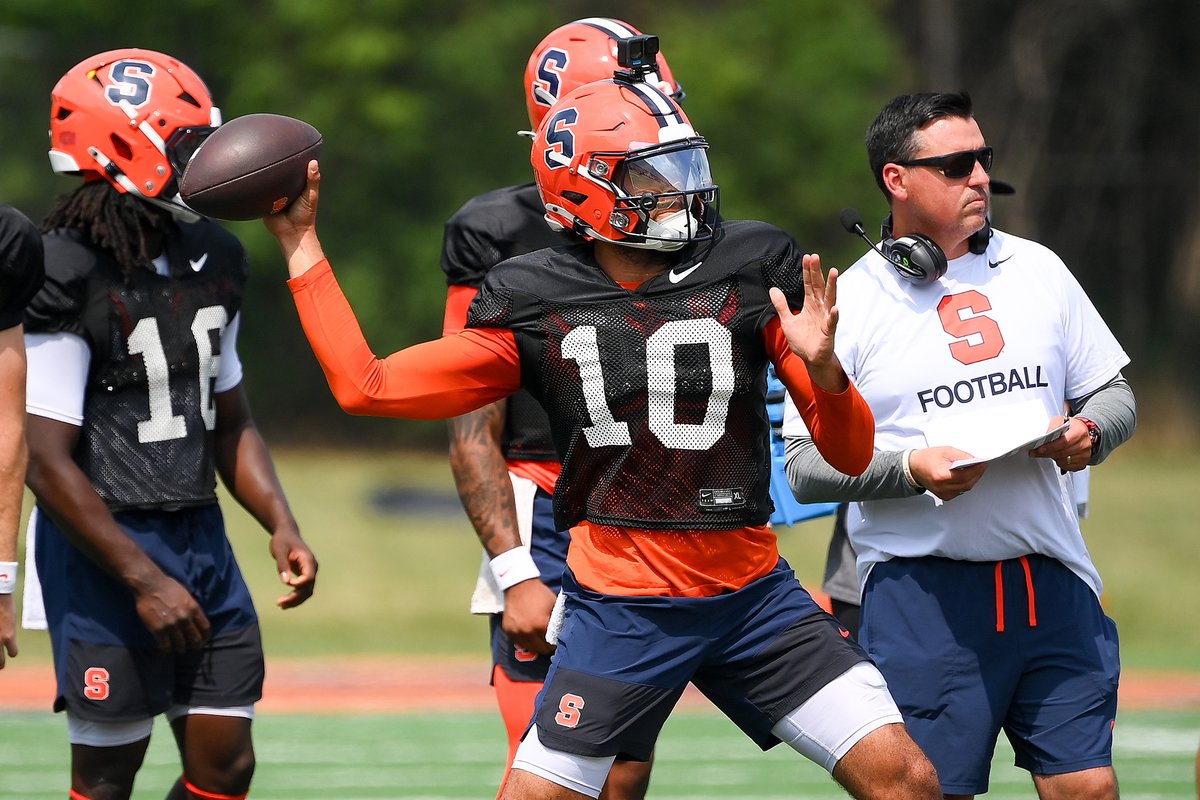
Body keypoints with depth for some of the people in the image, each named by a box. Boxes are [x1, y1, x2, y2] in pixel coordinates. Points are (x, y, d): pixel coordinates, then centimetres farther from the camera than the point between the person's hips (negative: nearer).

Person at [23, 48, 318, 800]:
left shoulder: (209, 262, 8)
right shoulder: (66, 279, -16)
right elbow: (47, 463, -16)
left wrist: (282, 527, 3)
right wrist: (143, 579, -17)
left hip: (200, 535, 7)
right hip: (105, 546, -7)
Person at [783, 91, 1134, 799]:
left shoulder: (1037, 270, 13)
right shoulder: (850, 304, 0)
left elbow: (1116, 395, 18)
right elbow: (807, 464, -3)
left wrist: (1087, 433, -5)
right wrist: (910, 469, -18)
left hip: (1051, 581, 3)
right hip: (920, 585, -3)